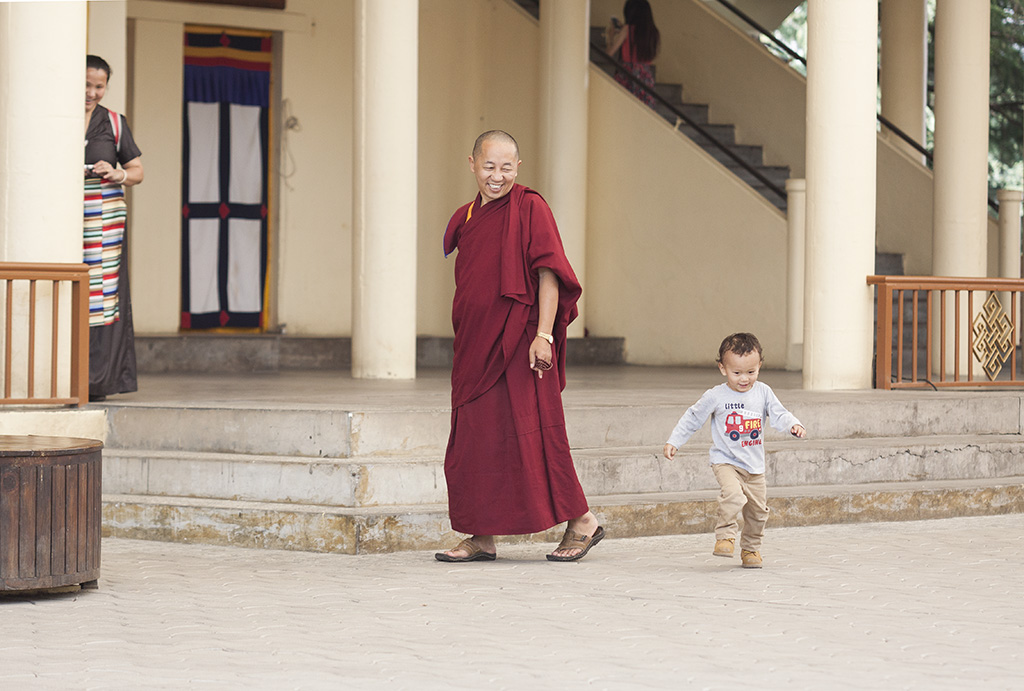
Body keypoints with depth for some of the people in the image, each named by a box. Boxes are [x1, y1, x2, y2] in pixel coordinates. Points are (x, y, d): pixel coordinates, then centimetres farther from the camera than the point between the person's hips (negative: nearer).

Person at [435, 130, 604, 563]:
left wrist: (543, 335, -19)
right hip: (475, 346, 7)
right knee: (475, 440, 6)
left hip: (518, 344, -7)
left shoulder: (530, 209, -6)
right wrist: (465, 343, 17)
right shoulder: (466, 219, 15)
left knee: (529, 434, -6)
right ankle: (483, 537, 11)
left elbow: (549, 274, -12)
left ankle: (581, 521, 6)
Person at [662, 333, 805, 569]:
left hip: (755, 466, 4)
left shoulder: (763, 392, 0)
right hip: (726, 462, -4)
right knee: (733, 495, -30)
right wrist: (674, 441, -1)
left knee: (758, 510, 9)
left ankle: (751, 549, 28)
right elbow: (693, 418, 1)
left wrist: (793, 425, -22)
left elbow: (779, 415, -1)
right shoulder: (715, 396, -8)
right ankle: (725, 536, -15)